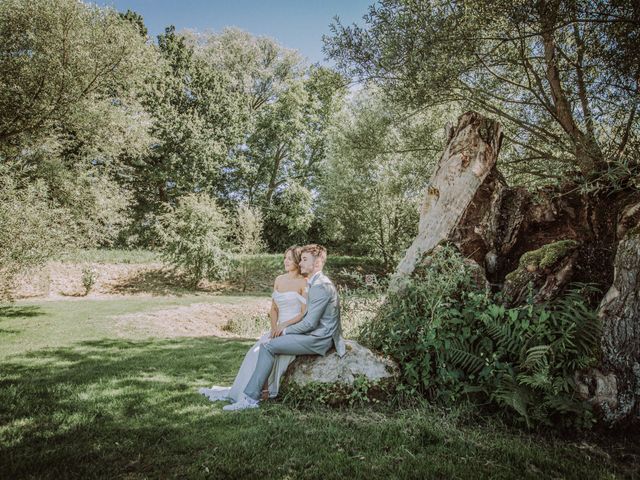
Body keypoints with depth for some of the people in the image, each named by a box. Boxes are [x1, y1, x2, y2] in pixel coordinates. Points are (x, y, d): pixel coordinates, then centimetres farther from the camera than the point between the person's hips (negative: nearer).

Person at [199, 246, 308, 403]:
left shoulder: (304, 283, -7)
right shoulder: (279, 280, 12)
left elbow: (305, 313, -11)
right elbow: (273, 309, 13)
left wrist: (284, 325, -17)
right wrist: (274, 328, -2)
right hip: (279, 329, 6)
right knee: (257, 351, -14)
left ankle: (264, 390, -11)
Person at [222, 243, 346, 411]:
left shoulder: (321, 287, -18)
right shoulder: (316, 283, 15)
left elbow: (310, 323, -22)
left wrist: (286, 330, -8)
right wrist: (286, 328, 5)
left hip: (318, 339, -10)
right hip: (315, 335, 10)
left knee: (268, 346, -15)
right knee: (268, 345, 9)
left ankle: (251, 398, -8)